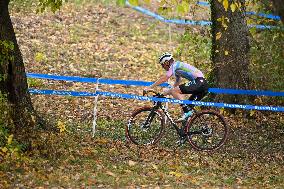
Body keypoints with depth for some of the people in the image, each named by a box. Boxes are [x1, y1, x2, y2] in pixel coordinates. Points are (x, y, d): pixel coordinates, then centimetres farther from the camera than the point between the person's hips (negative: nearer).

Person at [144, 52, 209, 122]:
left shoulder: (174, 65, 0)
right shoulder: (178, 67, 29)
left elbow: (163, 79, -6)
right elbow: (177, 84, 35)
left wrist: (149, 87, -3)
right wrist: (164, 93, 34)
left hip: (198, 81, -10)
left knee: (174, 91, -14)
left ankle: (187, 111, -18)